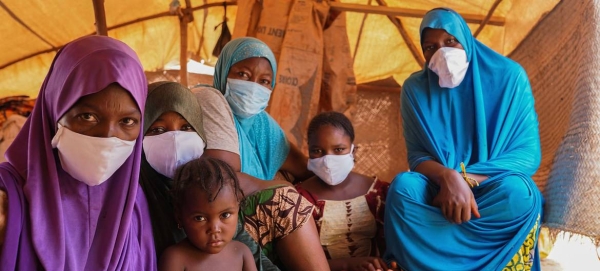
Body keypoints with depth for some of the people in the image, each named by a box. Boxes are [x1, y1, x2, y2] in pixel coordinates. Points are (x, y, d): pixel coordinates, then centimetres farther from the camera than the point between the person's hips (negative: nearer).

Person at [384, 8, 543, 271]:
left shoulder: (509, 76, -6)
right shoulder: (415, 88, -1)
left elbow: (528, 152, -9)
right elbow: (417, 155, -5)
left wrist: (465, 179, -23)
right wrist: (448, 177, -30)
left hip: (493, 185, 0)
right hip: (440, 187, 1)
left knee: (517, 192, -35)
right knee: (403, 186, -31)